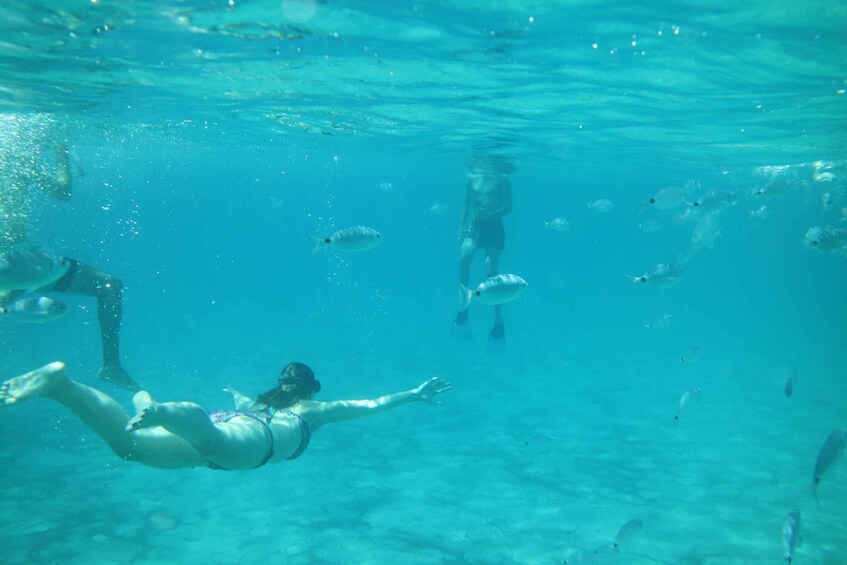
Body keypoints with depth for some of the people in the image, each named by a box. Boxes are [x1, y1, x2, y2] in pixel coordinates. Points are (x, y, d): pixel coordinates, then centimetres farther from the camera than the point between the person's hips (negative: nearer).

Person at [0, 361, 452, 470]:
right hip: (244, 442, -5)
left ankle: (60, 384, -28)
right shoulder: (314, 410, 32)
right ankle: (158, 410, -64)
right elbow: (372, 405, 33)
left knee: (126, 439, -12)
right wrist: (414, 394, 43)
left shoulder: (259, 403, 44)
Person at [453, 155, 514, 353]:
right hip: (475, 226, 3)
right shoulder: (472, 178, 12)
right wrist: (461, 227, 8)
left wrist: (490, 215, -22)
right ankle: (463, 306, -18)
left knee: (491, 273, -11)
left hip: (494, 228, -3)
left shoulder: (502, 180, -1)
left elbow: (508, 207, -5)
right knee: (465, 255, -27)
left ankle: (499, 321, 1)